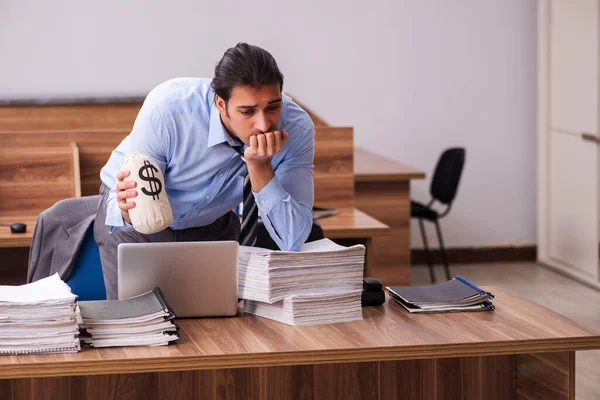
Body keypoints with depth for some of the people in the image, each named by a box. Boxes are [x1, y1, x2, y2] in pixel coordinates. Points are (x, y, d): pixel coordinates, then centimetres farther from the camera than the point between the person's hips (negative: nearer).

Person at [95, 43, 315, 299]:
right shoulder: (168, 108, -35)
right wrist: (128, 210, -54)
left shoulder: (297, 128, -29)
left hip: (211, 226, 2)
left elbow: (293, 241, -32)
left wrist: (260, 165, -43)